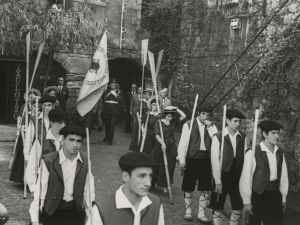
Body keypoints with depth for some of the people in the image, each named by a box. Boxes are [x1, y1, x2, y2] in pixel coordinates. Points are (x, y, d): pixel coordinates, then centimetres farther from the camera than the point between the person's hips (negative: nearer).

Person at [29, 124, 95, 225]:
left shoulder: (85, 161, -3)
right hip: (52, 212, -2)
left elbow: (88, 191, 2)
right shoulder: (48, 161, -14)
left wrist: (90, 215, 3)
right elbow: (40, 191, -10)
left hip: (77, 212, 3)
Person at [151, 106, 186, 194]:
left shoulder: (173, 122, 2)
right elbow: (157, 135, -18)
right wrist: (162, 143, -30)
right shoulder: (158, 123, -9)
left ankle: (165, 187, 15)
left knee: (169, 167, 6)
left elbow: (183, 116, -5)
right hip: (160, 146, -3)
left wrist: (176, 109, -7)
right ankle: (150, 184, 27)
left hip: (171, 147, 3)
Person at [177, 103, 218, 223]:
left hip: (206, 159, 3)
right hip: (191, 159, -3)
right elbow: (183, 143, -5)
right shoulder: (189, 125, -3)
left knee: (206, 188, 6)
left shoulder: (211, 126, 7)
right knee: (188, 187, 7)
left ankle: (201, 213, 19)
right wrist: (182, 160, -9)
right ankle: (188, 211, 24)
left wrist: (209, 127, -14)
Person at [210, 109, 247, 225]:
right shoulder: (218, 137, -10)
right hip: (222, 175, -3)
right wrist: (218, 182, -12)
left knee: (238, 208, 10)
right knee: (218, 208, 9)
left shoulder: (243, 136, 1)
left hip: (238, 175, 3)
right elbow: (215, 160, -11)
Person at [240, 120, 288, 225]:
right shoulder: (253, 152, -14)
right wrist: (247, 201, -10)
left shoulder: (280, 152, 4)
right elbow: (246, 177, -11)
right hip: (258, 195, -4)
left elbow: (283, 175, 9)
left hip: (275, 194, 5)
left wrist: (283, 197, 11)